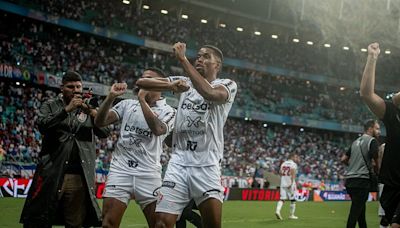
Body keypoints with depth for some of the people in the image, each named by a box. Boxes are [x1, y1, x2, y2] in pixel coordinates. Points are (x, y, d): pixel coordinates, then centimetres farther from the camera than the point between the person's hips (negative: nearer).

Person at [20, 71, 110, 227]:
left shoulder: (88, 109, 16)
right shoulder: (51, 106, 8)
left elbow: (105, 133, 5)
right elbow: (42, 125, -10)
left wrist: (93, 113, -12)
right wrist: (67, 110, -18)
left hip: (80, 177, 2)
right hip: (52, 174, -2)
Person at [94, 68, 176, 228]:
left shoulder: (168, 111, 4)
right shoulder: (127, 104, 13)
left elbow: (158, 129, -18)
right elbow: (100, 122, 4)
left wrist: (142, 99, -12)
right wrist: (111, 97, -9)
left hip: (148, 173, -2)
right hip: (120, 170, 2)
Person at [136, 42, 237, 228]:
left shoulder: (227, 85, 5)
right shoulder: (185, 82, 17)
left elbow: (209, 93, -21)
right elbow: (141, 82, 10)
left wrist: (183, 59, -17)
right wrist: (172, 85, -8)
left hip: (206, 165, -3)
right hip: (179, 162, 3)